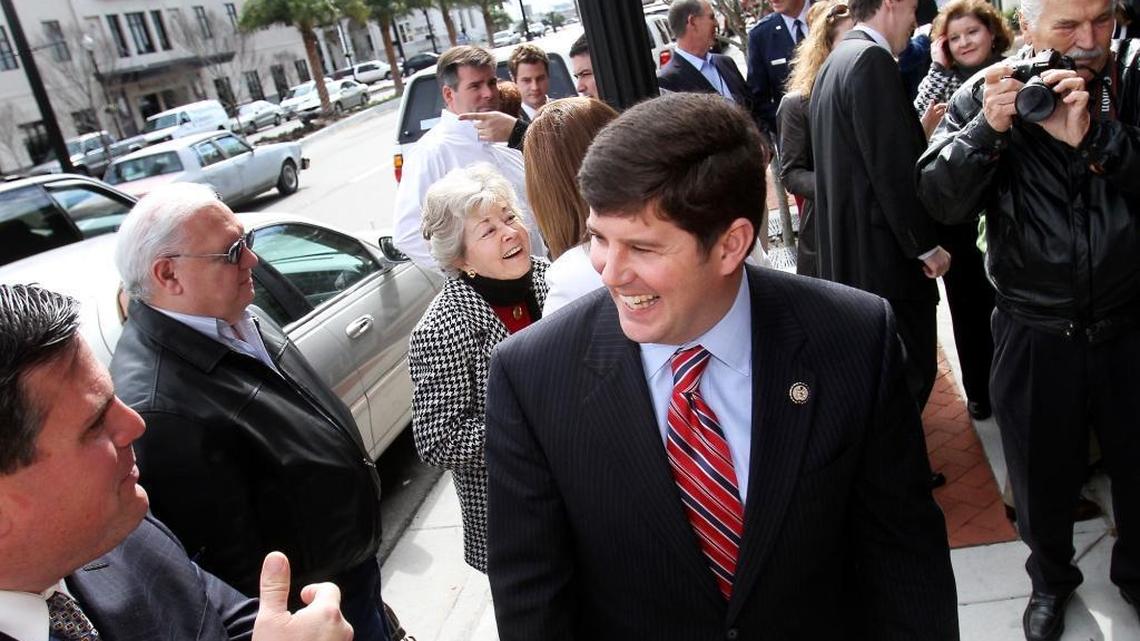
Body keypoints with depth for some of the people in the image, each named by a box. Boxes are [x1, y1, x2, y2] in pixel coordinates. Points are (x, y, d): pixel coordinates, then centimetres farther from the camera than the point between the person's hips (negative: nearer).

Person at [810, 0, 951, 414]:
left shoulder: (836, 62, 15)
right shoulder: (871, 60, -16)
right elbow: (892, 168, -20)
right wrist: (927, 245, -12)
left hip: (847, 249, 10)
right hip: (883, 250, -10)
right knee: (911, 371, -2)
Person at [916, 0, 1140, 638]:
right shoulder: (984, 95, -5)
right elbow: (942, 201, -12)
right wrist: (988, 128, -25)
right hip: (1035, 334, 0)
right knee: (1043, 471, 17)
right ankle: (1051, 578, 44)